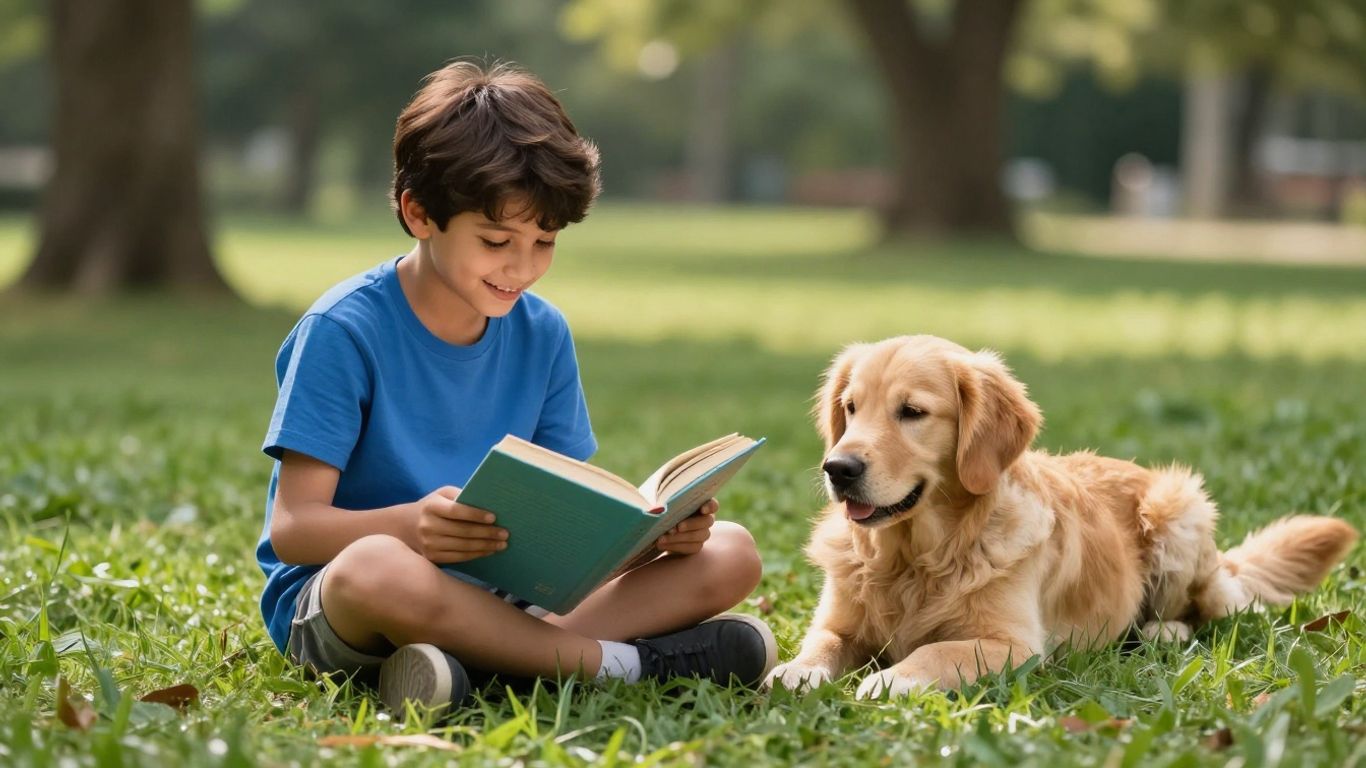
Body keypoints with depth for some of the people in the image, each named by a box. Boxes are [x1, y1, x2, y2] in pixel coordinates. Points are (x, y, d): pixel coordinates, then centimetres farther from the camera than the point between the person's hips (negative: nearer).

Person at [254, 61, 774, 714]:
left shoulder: (541, 333, 6)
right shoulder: (343, 331, -11)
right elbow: (292, 525, -16)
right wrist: (409, 525, -36)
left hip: (502, 595, 6)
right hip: (327, 599, -6)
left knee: (730, 553, -9)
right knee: (375, 568, -43)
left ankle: (499, 656, -29)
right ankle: (626, 662, -26)